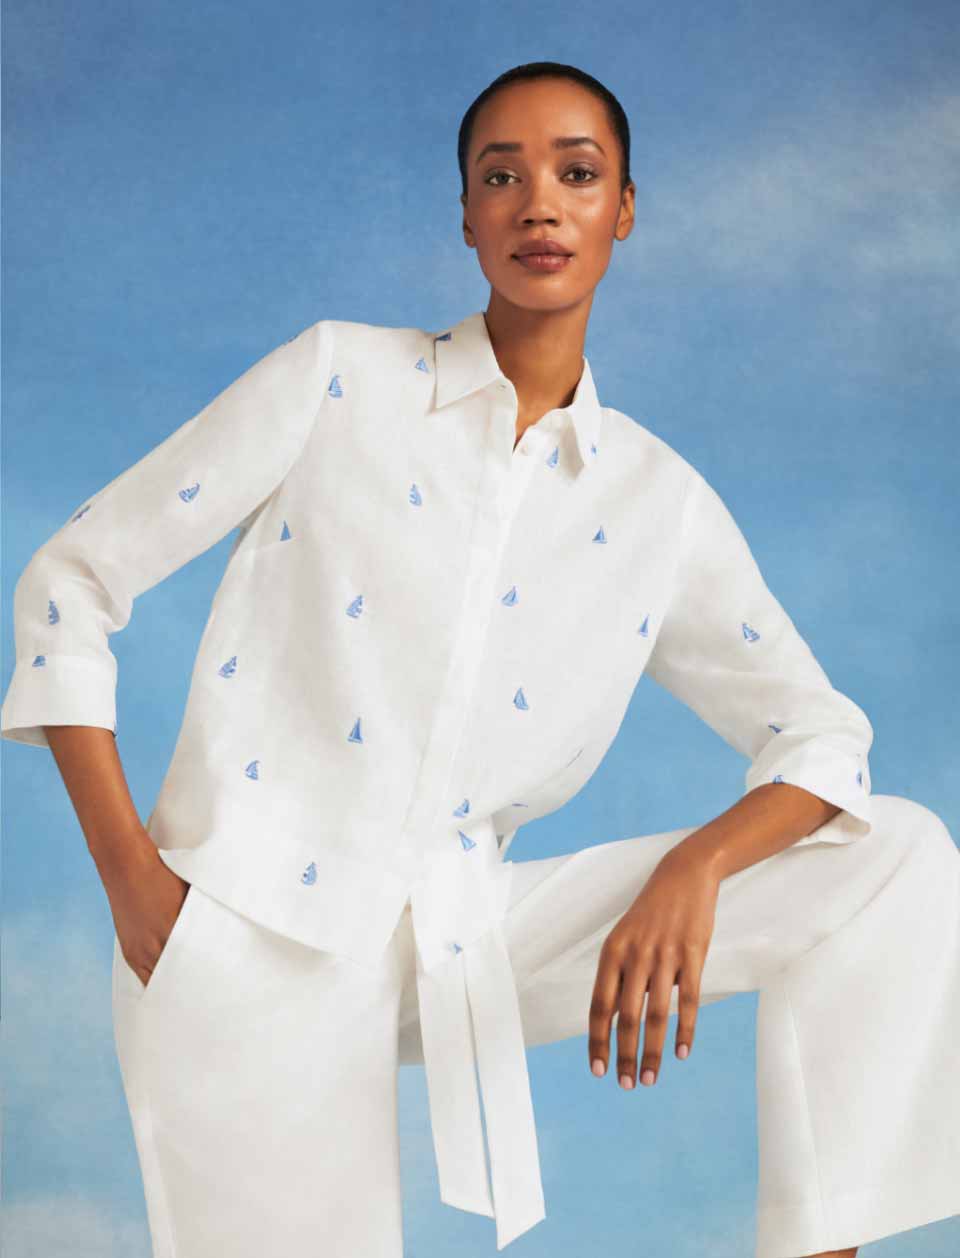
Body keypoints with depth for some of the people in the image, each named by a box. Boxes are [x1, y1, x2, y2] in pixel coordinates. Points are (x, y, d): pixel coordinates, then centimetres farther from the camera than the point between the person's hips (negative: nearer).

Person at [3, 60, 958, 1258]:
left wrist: (694, 867, -15)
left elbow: (823, 737, 7)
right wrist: (131, 878, -8)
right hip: (247, 924, -3)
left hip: (457, 933, 3)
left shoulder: (662, 505, 6)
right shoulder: (341, 378, -1)